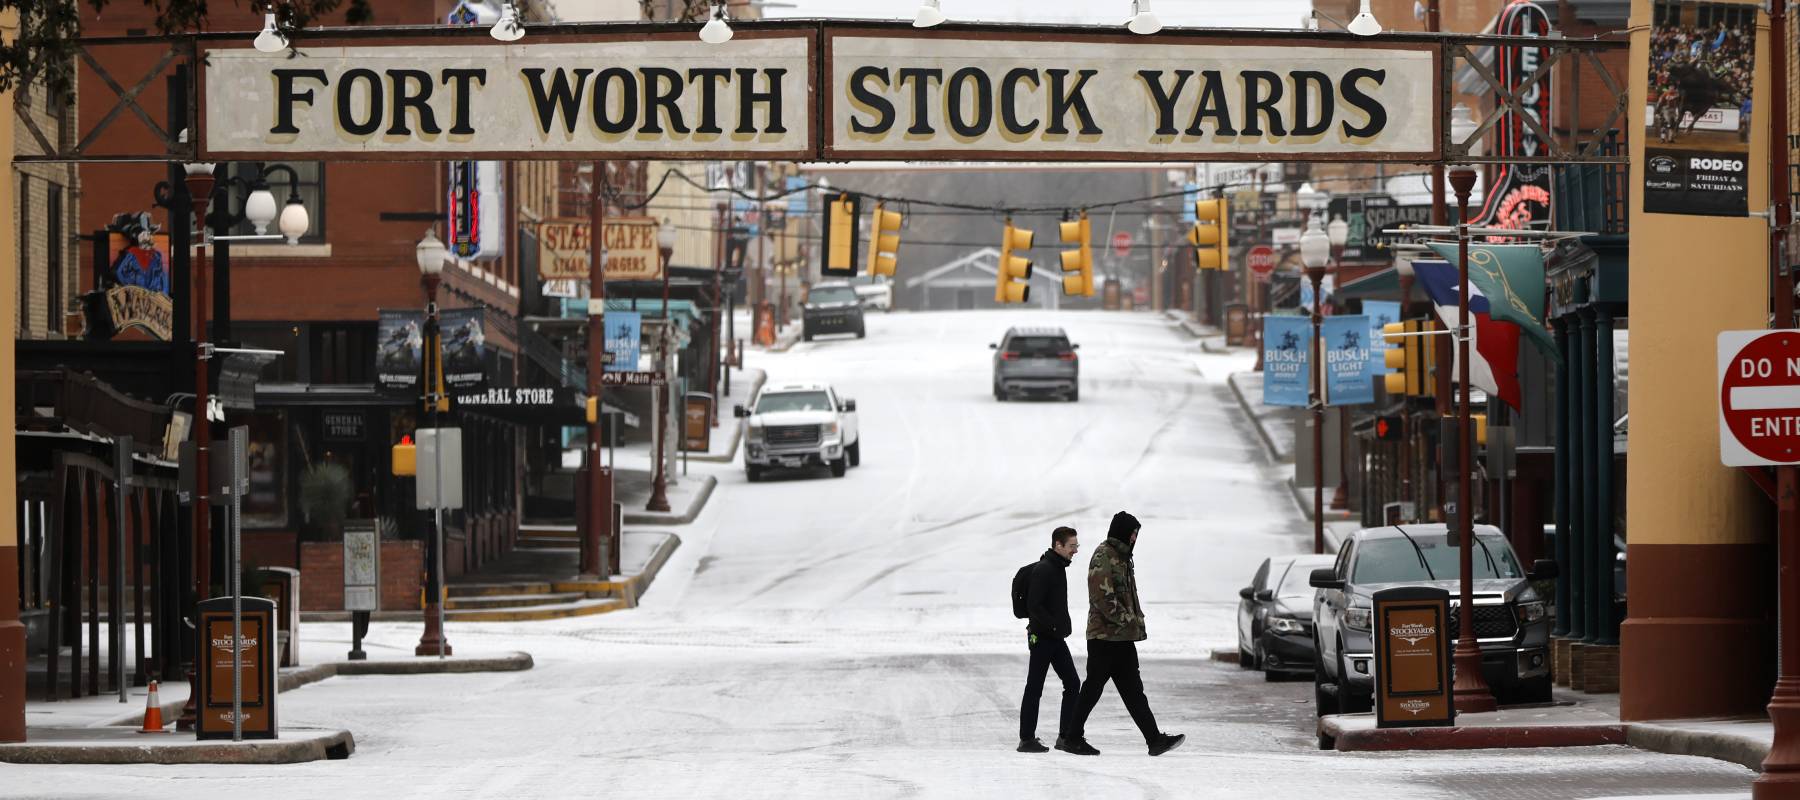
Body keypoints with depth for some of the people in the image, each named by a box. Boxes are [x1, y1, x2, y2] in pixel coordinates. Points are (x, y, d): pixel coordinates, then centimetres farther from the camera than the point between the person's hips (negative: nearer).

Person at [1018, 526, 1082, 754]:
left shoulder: (1059, 567, 14)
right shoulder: (1043, 570, -17)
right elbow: (1033, 605, -23)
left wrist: (1063, 627, 14)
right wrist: (1055, 626, -21)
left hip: (1057, 638, 9)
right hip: (1042, 638, -9)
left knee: (1073, 684, 7)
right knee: (1034, 688, -3)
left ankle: (1067, 735, 10)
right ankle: (1026, 739, 2)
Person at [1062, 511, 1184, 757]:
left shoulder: (1122, 557, 19)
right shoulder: (1103, 556, -12)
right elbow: (1103, 597, -21)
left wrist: (1137, 621, 13)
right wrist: (1128, 621, -19)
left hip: (1122, 637, 10)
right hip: (1105, 635, -10)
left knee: (1133, 690, 5)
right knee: (1093, 688, -3)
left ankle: (1155, 739, 2)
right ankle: (1072, 737, 6)